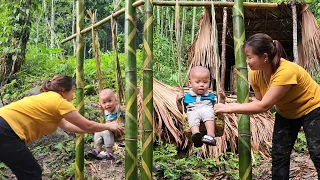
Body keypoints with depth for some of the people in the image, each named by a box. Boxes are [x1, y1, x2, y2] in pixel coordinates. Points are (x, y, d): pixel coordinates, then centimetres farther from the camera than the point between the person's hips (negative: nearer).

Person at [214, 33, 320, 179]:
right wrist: (229, 106, -22)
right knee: (279, 155, 3)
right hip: (286, 113, 6)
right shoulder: (255, 74, -17)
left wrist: (229, 108, -35)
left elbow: (263, 106, -38)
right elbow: (260, 101, -8)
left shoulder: (286, 71, -38)